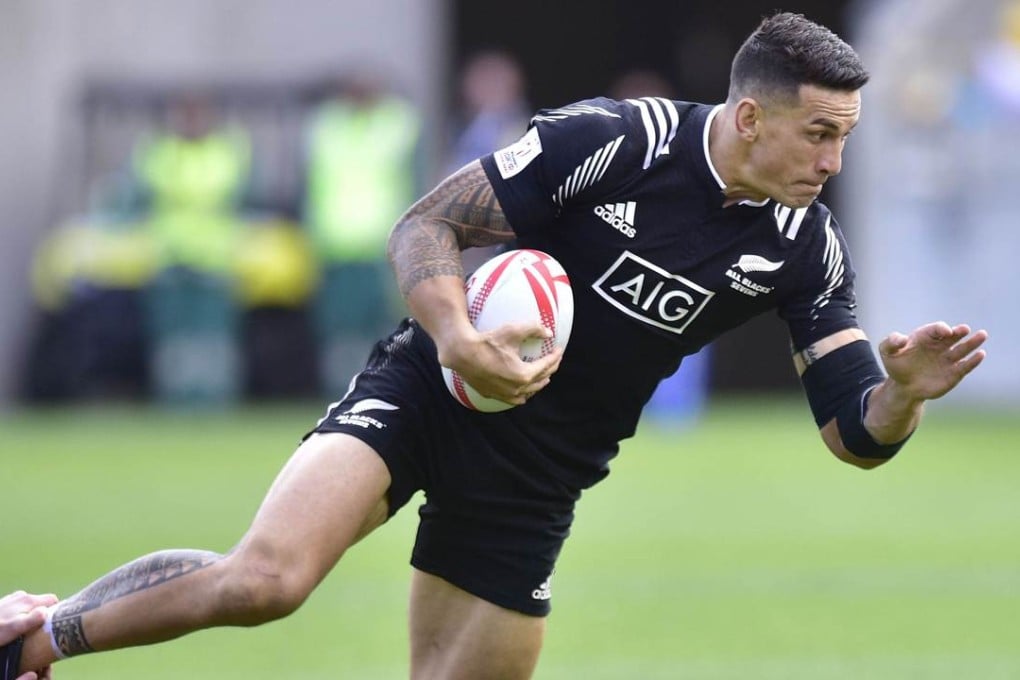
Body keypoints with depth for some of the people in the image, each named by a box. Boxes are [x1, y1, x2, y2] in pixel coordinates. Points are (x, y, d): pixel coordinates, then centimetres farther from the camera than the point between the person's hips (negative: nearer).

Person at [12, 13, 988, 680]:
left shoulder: (805, 248, -4)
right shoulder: (611, 143, -18)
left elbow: (854, 434, -5)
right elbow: (424, 227, -13)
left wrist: (905, 392, -28)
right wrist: (456, 335, -33)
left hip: (533, 485, 5)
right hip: (425, 393, -5)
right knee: (266, 578, -28)